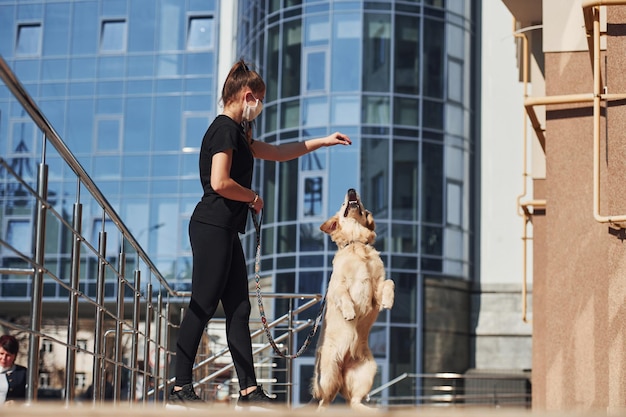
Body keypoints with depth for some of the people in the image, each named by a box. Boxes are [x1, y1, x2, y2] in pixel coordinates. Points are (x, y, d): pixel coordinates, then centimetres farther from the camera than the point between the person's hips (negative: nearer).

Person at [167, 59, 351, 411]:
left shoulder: (236, 133, 21)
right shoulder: (225, 129, -10)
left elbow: (278, 153, 32)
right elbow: (219, 182, -21)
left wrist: (323, 141, 33)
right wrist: (254, 198, -5)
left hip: (225, 231, 10)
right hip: (213, 227, -10)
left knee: (239, 309, 7)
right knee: (203, 306, -9)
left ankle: (249, 390, 8)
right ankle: (181, 388, -5)